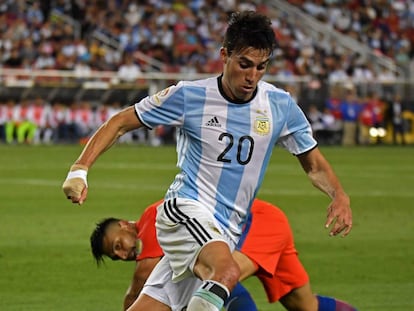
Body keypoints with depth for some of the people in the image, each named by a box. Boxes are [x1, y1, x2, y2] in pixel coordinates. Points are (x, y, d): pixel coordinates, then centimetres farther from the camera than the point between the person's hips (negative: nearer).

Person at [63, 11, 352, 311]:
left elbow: (314, 165, 12)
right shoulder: (189, 96, -7)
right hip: (186, 210, -4)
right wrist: (80, 169, -10)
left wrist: (340, 195, -8)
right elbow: (121, 122, 2)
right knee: (227, 272, -35)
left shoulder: (281, 106, 2)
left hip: (227, 232, 4)